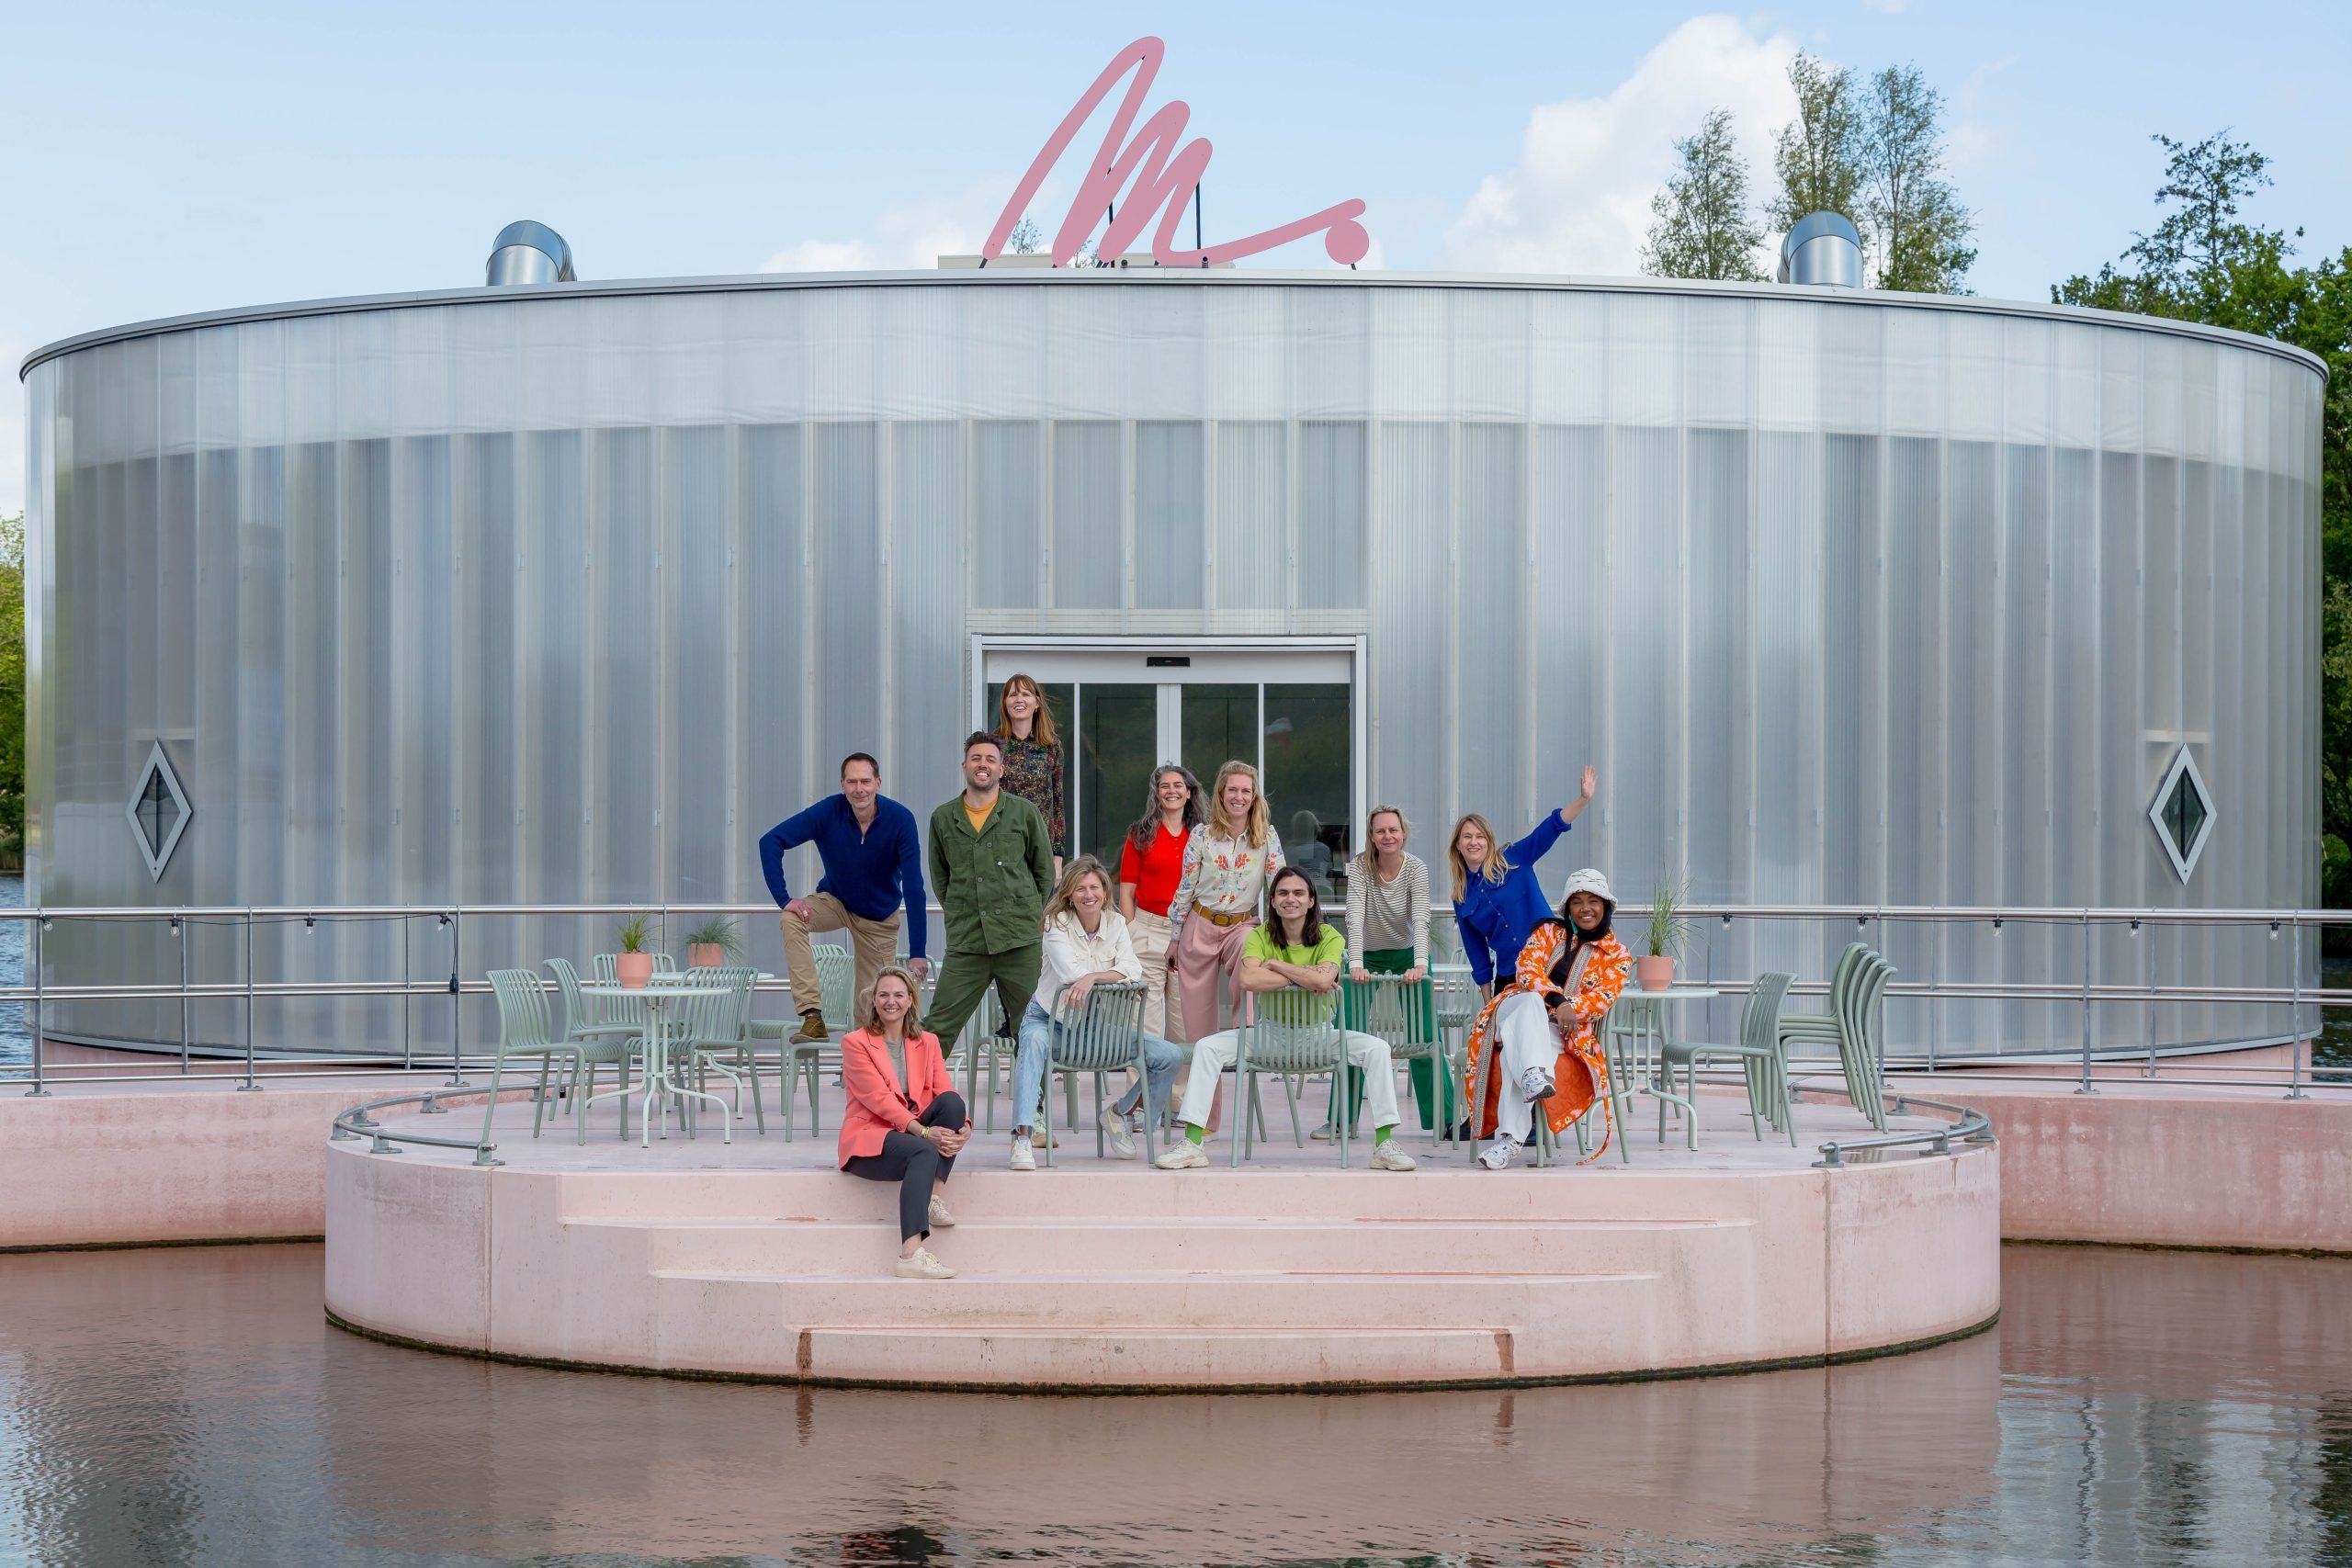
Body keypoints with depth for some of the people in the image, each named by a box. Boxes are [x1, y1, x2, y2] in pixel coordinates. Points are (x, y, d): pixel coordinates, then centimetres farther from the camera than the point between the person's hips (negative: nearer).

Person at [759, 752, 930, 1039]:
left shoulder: (900, 819, -25)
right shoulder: (829, 811, -23)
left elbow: (913, 888, -26)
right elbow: (771, 841, -24)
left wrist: (917, 953, -30)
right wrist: (784, 899, -34)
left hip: (880, 916, 0)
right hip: (835, 902, 0)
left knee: (872, 999, -2)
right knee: (791, 919, -30)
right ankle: (813, 1018, -34)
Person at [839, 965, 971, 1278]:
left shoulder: (928, 1042, 16)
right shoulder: (855, 1042, 0)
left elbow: (945, 1093, 2)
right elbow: (879, 1098, -13)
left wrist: (963, 1127, -22)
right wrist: (923, 1131, -27)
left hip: (916, 1132, 5)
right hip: (868, 1139, -5)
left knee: (952, 1102, -25)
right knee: (923, 1152, -36)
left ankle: (935, 1196, -21)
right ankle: (911, 1253, -50)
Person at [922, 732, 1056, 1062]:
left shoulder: (1024, 813, 6)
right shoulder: (943, 818, 10)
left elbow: (1045, 871, 12)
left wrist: (1030, 917, 6)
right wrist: (957, 914, 10)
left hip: (1020, 940, -1)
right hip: (965, 944, 1)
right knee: (937, 1029, -4)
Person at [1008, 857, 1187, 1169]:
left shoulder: (1116, 923, 1)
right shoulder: (1057, 923, -11)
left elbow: (1132, 969, -17)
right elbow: (1070, 972, -26)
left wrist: (1091, 978, -34)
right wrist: (1116, 975, -21)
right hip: (1051, 1018, -4)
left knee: (1170, 1057, -10)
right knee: (1034, 1041, -42)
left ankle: (1119, 1113, 14)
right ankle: (1023, 1136, -48)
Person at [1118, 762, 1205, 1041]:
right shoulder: (1141, 835, 5)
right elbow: (1126, 891, 3)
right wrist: (1128, 938, -6)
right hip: (1149, 931, -2)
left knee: (1184, 1019, 4)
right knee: (1146, 1019, -4)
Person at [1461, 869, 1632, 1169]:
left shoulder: (1618, 956, 15)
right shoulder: (1549, 932, 18)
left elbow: (1603, 997, -2)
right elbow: (1527, 969, 0)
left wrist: (1570, 1009, -21)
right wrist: (1557, 1000, -19)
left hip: (1560, 1030, -1)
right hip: (1516, 1009, 1)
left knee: (1515, 1053, -37)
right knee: (1530, 1001, -39)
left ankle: (1509, 1138, -49)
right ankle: (1535, 1076, -63)